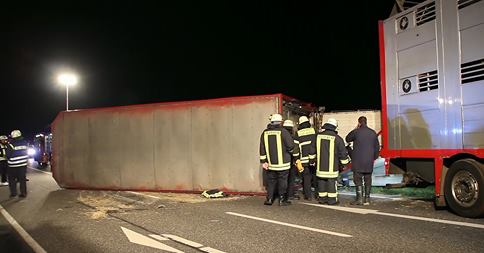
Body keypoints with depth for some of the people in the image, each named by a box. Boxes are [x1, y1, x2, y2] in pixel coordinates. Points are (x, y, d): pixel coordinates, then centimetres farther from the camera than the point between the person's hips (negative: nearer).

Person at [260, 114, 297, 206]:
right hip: (282, 163, -4)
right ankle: (282, 200, 11)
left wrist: (263, 161, 9)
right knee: (282, 181, 5)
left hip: (270, 164, 4)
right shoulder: (283, 131, -11)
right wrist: (291, 153, 12)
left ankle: (269, 199, 15)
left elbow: (262, 149, 5)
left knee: (271, 181, 14)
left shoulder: (265, 133, 3)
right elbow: (291, 146, -10)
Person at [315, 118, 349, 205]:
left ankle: (322, 198, 18)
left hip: (320, 165, 4)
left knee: (321, 181, 11)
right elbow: (343, 152, -3)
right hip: (332, 166, -4)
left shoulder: (318, 136, 2)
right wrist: (345, 162, 12)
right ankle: (332, 199, 7)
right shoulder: (337, 138, -9)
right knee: (332, 181, 3)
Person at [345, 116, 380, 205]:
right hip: (369, 161, 4)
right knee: (368, 180, 9)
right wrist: (374, 157, 22)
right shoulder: (373, 133, 7)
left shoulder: (356, 132, -8)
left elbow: (347, 139, 9)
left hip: (358, 161, -4)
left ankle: (359, 199, -4)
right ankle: (367, 199, 12)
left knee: (358, 179, 0)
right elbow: (377, 147, 12)